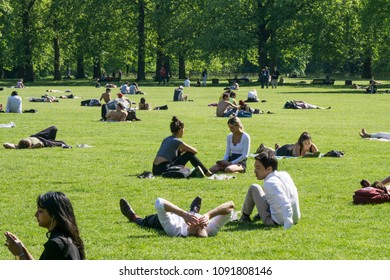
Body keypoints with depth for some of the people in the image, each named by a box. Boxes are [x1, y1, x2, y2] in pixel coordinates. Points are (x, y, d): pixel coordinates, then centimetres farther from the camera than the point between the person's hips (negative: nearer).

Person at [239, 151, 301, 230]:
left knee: (254, 188, 5)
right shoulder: (285, 174, 1)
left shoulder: (270, 183, -23)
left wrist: (287, 222, -45)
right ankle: (261, 214, 45)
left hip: (276, 221, -8)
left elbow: (285, 204, -36)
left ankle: (245, 216, 26)